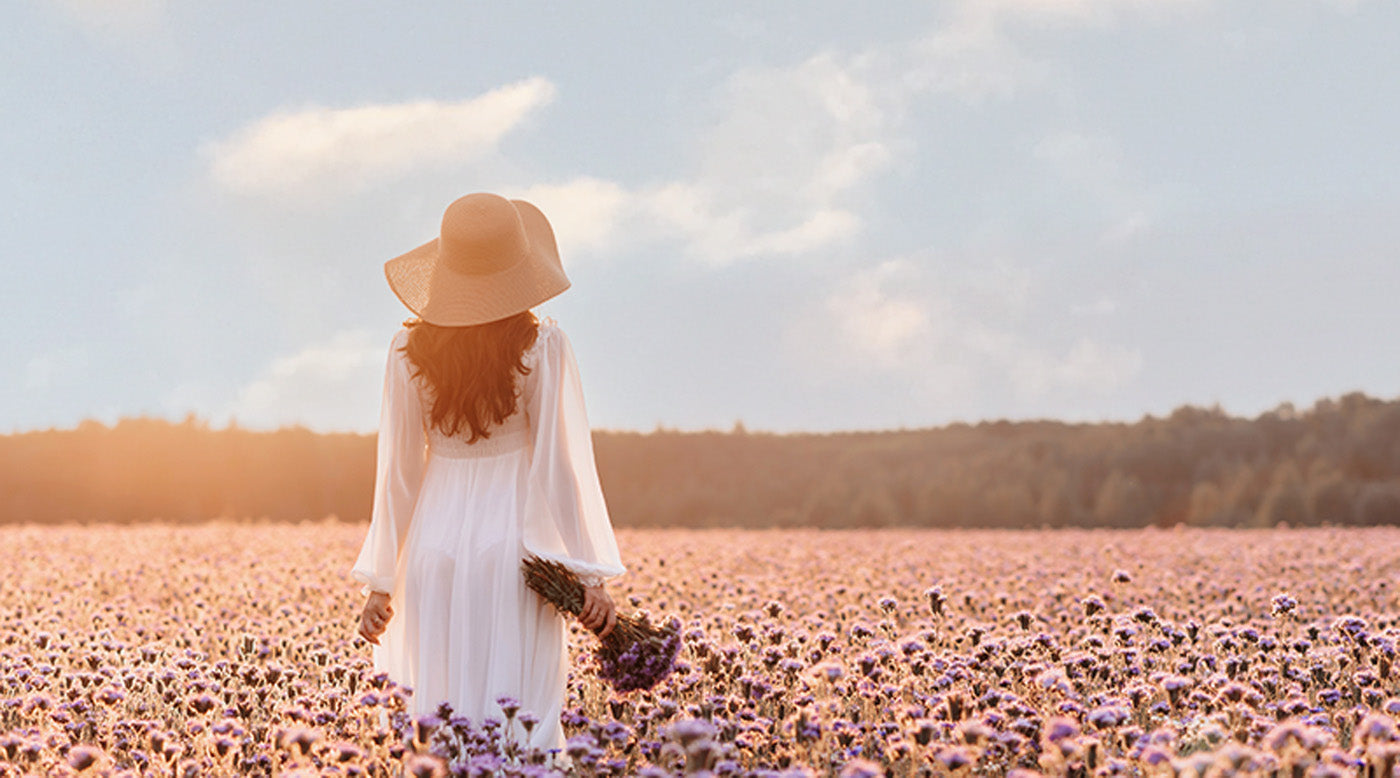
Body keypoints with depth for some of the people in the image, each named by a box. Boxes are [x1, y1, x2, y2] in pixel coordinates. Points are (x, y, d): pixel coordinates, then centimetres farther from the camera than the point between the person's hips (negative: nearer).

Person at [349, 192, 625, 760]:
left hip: (436, 541, 3)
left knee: (442, 719, 9)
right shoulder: (543, 347, -8)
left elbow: (399, 469, 2)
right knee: (522, 719, 1)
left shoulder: (408, 352, -1)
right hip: (515, 540, -3)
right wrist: (592, 575, -3)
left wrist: (380, 583, 8)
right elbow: (561, 463, -9)